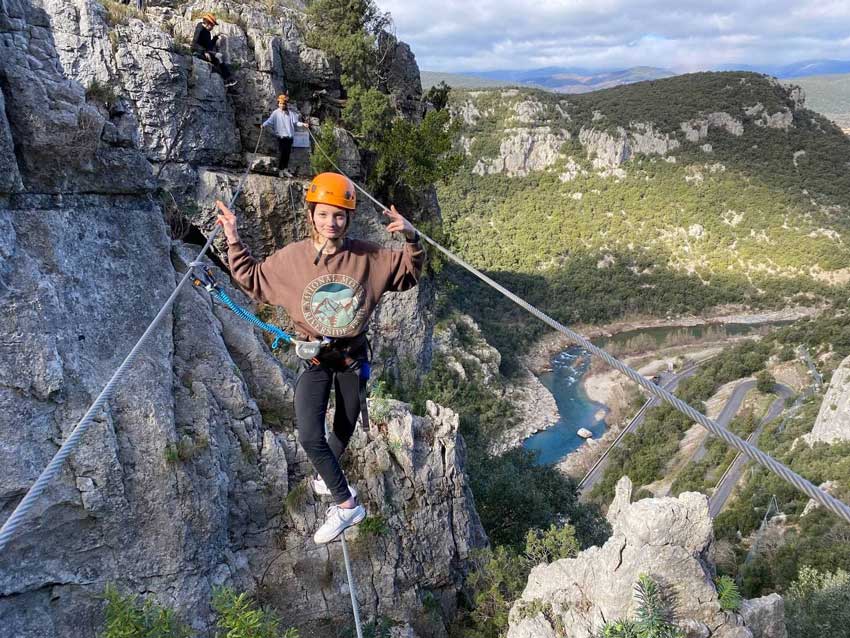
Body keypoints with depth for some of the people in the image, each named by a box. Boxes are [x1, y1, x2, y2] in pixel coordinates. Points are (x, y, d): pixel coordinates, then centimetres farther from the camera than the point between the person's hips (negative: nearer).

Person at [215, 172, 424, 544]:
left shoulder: (367, 257, -10)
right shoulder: (291, 258, -9)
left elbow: (408, 274, 0)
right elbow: (253, 279, 5)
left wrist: (411, 239, -18)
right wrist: (233, 241, -2)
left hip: (353, 357, 1)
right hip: (314, 359, 0)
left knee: (344, 430, 19)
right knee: (309, 437, -15)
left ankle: (327, 477, 50)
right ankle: (347, 503, 3)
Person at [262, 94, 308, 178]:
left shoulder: (291, 112, 5)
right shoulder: (276, 113, -2)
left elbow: (295, 122, 7)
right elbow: (270, 121, -7)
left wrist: (303, 124, -6)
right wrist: (264, 125, -22)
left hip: (289, 136, 3)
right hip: (281, 135, -3)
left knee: (287, 153, 8)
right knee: (281, 152, -3)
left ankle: (285, 169, 18)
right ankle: (280, 169, 7)